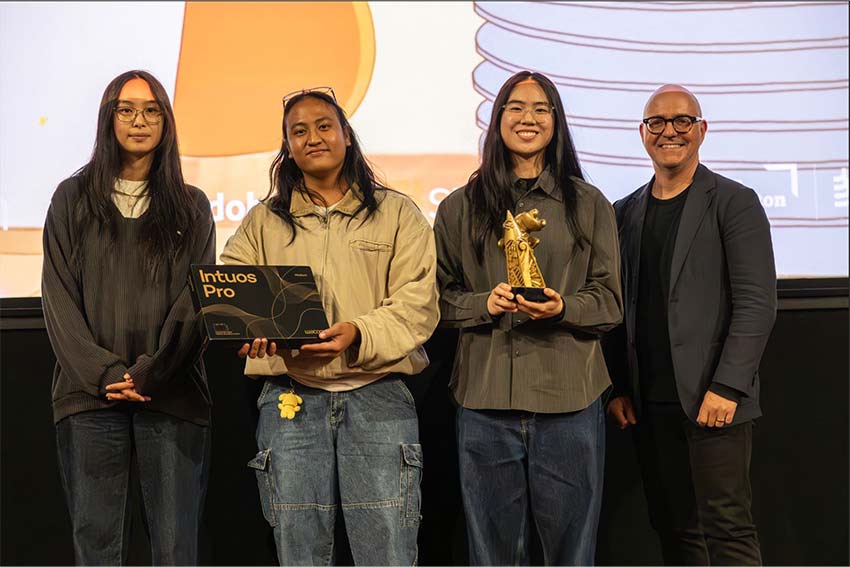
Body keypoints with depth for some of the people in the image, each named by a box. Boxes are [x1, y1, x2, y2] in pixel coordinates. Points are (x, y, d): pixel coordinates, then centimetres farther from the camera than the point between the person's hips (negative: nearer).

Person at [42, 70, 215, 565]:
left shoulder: (191, 205, 11)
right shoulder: (72, 199, 11)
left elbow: (197, 301, 3)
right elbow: (59, 298, 3)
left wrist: (149, 373, -10)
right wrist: (104, 372, -9)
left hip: (172, 394, 0)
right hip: (91, 394, 0)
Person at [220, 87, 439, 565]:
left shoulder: (397, 213, 8)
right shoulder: (263, 222, 14)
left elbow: (417, 303, -2)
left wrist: (359, 336, -20)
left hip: (378, 396, -2)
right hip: (291, 397, 2)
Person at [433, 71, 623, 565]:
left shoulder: (589, 205, 9)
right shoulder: (460, 209, 9)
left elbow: (610, 302, 6)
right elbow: (440, 298, 8)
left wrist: (562, 307, -14)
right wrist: (485, 303, -12)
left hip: (569, 399, 0)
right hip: (485, 400, 1)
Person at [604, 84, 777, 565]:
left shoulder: (734, 202, -1)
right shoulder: (626, 212, 14)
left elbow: (758, 303, -8)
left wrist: (726, 388, -15)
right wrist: (619, 388, 6)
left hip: (712, 400, -5)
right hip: (649, 404, 5)